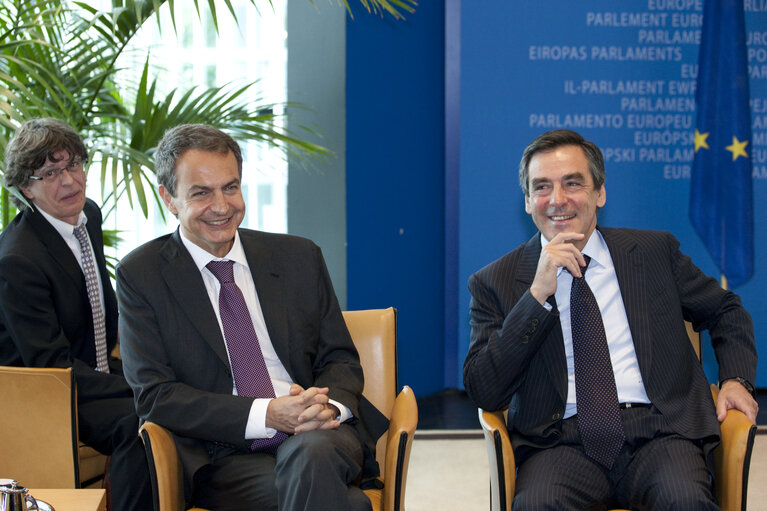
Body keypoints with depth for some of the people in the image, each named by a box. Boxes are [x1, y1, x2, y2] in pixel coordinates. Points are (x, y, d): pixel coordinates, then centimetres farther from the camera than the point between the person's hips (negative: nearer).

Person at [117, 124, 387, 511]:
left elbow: (340, 359, 15)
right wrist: (267, 415, -15)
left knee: (309, 454, -34)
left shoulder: (299, 257, 13)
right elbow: (154, 395, -3)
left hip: (320, 438, 4)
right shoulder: (141, 276, 4)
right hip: (225, 456, -3)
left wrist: (327, 405, -11)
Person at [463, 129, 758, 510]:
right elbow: (485, 394, -4)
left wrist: (736, 379, 6)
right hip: (562, 442, -1)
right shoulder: (495, 283, 7)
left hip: (658, 433, 2)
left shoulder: (654, 251, 13)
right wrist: (538, 293, -11)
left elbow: (726, 313, 26)